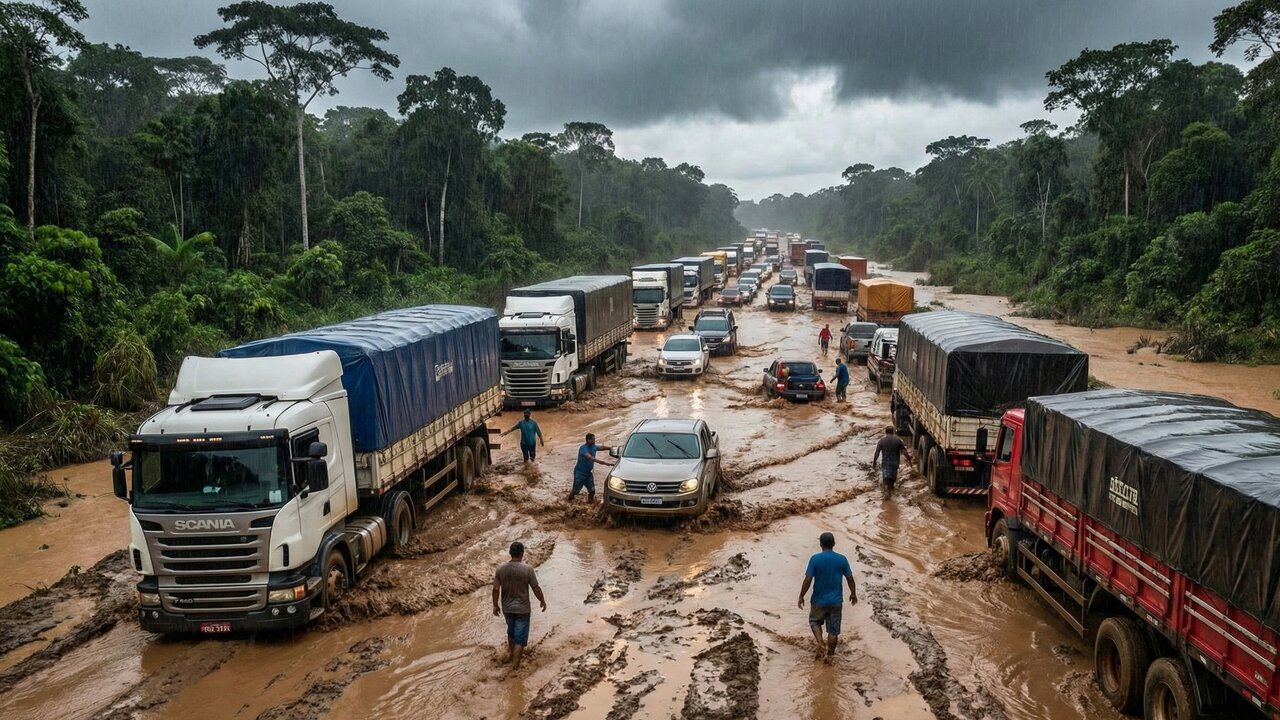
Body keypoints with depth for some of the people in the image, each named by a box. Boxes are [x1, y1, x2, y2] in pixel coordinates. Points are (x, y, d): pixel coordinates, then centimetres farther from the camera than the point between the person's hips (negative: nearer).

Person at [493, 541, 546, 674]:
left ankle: (510, 652, 48)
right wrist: (542, 601, 5)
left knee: (511, 631, 29)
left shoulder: (500, 568, -10)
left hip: (507, 608, 4)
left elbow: (496, 589, -6)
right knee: (520, 637, 7)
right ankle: (515, 666, 7)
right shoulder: (527, 569, -19)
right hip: (522, 608, -4)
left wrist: (495, 605, 8)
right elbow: (536, 588, -11)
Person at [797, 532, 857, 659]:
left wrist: (801, 597, -3)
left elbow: (808, 580, -14)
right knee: (833, 630, 13)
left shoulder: (815, 559, -14)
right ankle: (830, 655, 19)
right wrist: (853, 594, 18)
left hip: (819, 600, -2)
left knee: (814, 621, 23)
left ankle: (820, 642, 2)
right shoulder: (842, 559, -6)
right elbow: (850, 579, 1)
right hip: (836, 600, 2)